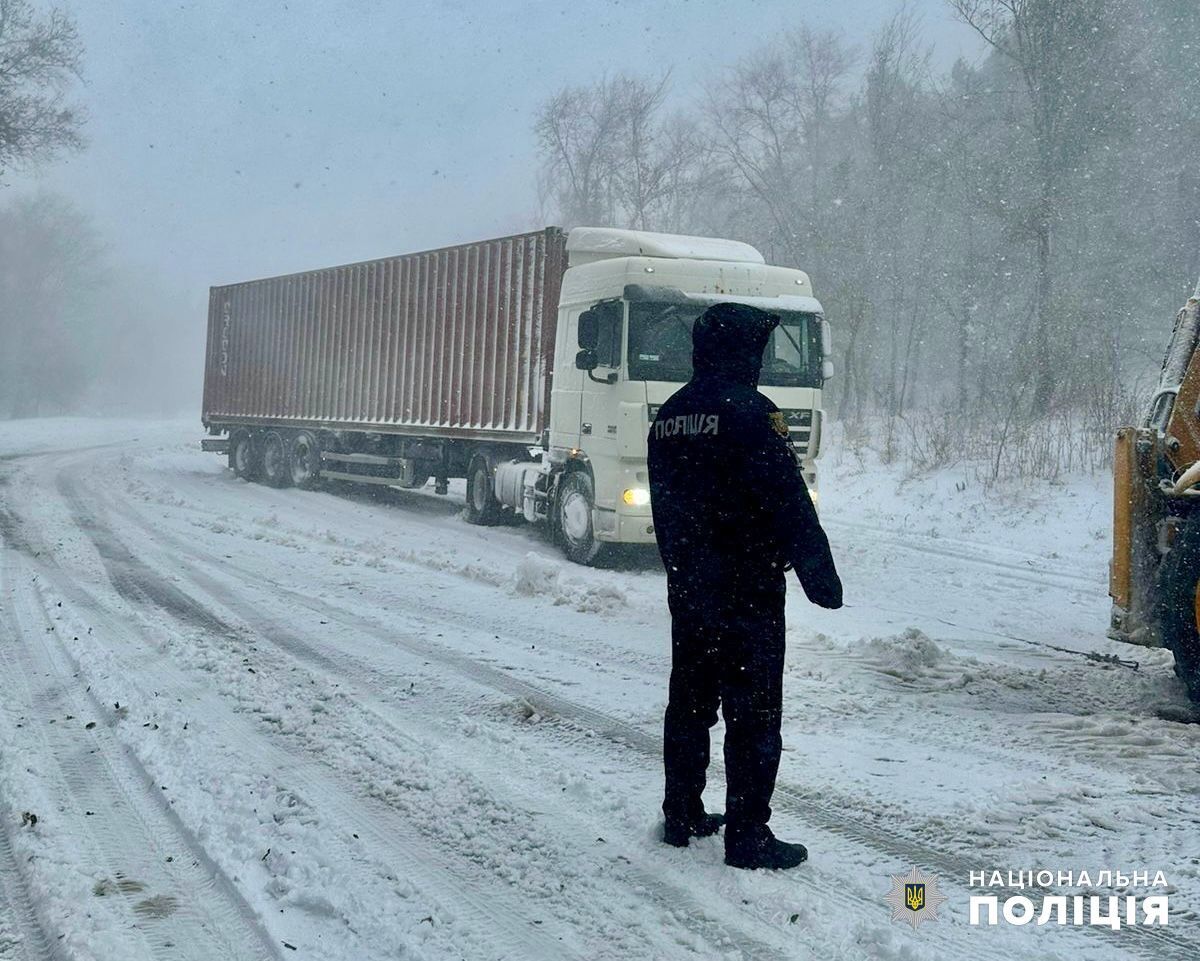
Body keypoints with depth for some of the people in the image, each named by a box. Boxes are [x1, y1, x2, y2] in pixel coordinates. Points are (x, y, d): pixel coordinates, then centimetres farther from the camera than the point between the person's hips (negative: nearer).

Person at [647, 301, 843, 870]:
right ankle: (747, 835, 2)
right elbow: (790, 504, -17)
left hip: (687, 590, 8)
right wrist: (821, 576, -11)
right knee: (752, 714, -2)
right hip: (748, 593, -8)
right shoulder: (748, 412, -16)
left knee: (689, 702, 16)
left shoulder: (668, 418, 10)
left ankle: (681, 816, 24)